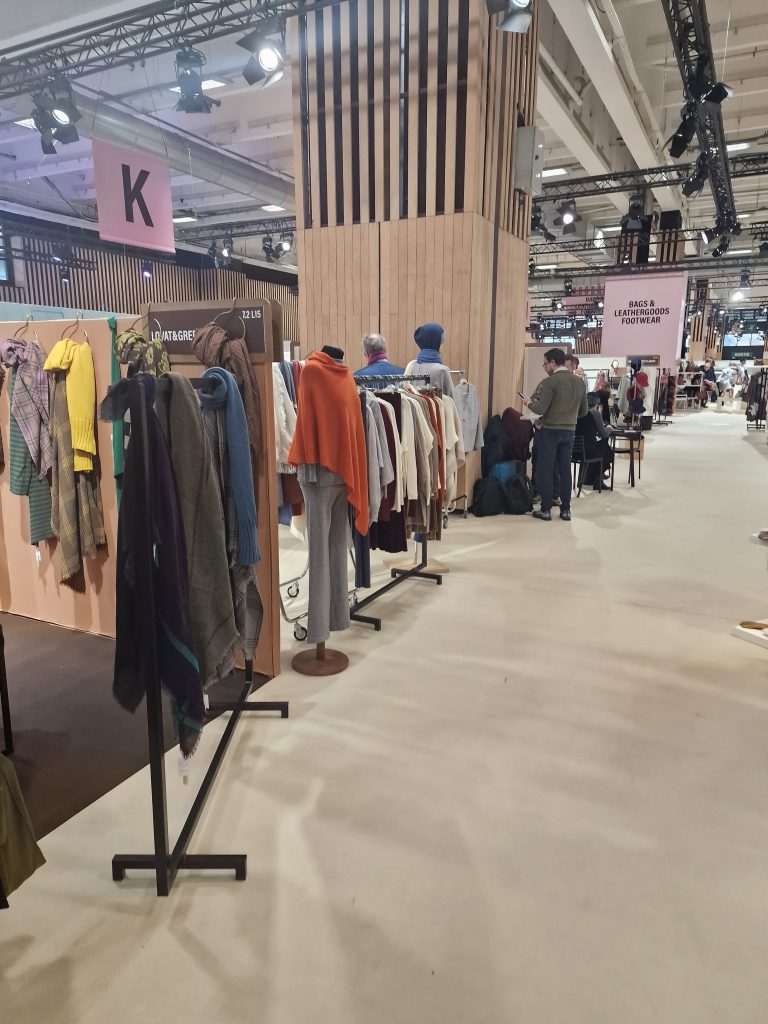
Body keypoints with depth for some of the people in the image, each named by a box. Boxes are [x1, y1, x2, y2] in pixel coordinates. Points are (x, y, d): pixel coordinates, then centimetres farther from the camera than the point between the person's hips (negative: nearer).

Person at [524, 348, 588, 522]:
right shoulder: (579, 382, 6)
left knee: (545, 470, 3)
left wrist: (530, 403, 1)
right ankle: (565, 510, 15)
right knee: (565, 470, 11)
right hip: (569, 431, 6)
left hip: (550, 431, -6)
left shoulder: (550, 381, -14)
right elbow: (584, 410, 11)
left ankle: (546, 510, 7)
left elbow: (541, 409, -19)